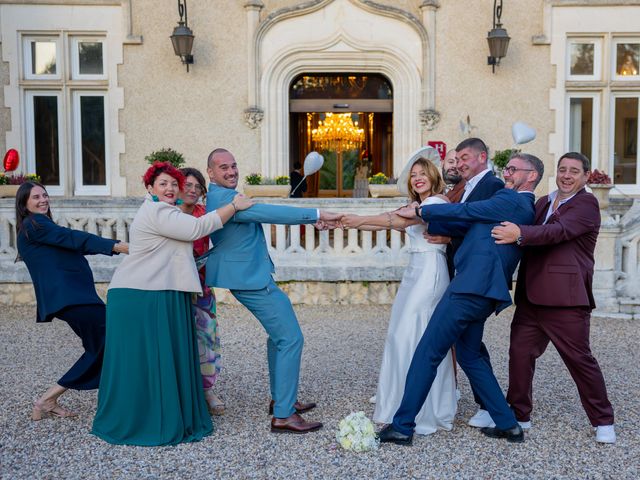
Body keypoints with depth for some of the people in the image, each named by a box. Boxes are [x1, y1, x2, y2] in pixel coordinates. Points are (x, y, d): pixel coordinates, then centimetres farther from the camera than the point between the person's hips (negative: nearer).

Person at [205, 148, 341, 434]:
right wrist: (316, 215, -27)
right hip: (252, 279, -11)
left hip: (247, 276, 11)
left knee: (278, 334, 21)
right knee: (291, 339, -9)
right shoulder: (226, 198, -20)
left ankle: (280, 399, 31)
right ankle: (283, 416, -5)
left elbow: (263, 214, 20)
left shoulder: (216, 197, 14)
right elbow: (270, 213, -27)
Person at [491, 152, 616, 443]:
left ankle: (603, 421, 19)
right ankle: (519, 414, 20)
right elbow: (530, 238, 21)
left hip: (566, 298, -6)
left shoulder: (586, 204, -4)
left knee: (579, 358, 1)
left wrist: (520, 234, -33)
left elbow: (560, 231, -21)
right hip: (532, 296, 7)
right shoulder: (542, 203, 20)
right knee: (520, 352, 5)